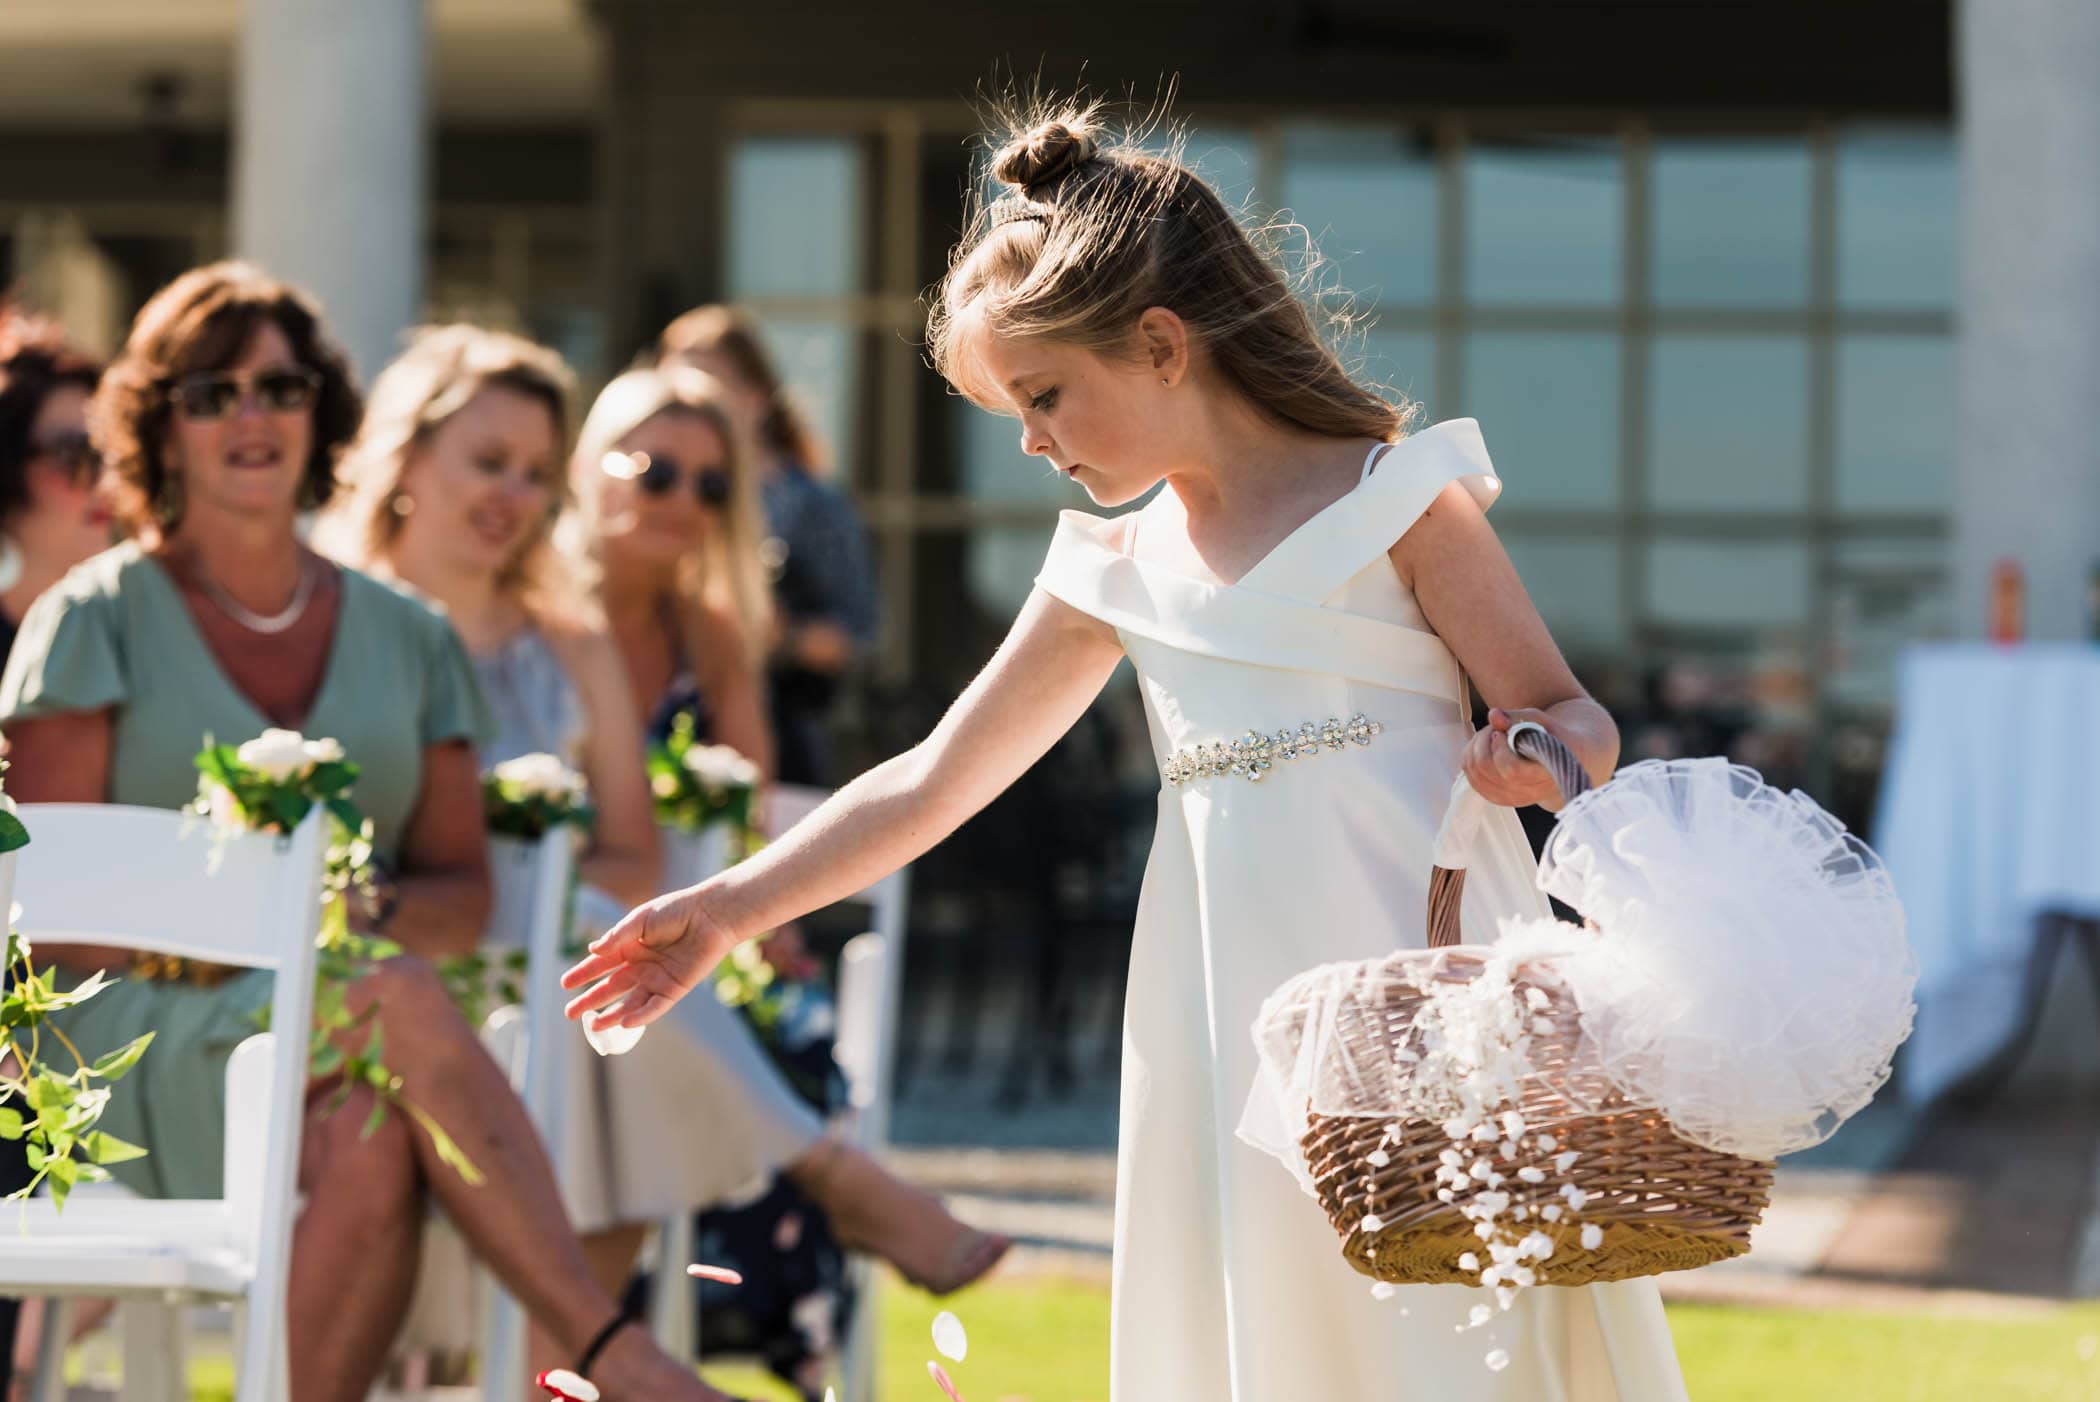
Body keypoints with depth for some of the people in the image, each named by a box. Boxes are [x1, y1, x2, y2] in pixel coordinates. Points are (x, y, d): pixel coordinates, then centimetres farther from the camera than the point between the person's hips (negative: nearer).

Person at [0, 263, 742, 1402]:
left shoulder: (405, 638, 18)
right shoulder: (96, 622, 6)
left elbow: (464, 892, 15)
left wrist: (369, 913, -9)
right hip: (137, 1036, -4)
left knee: (372, 1150, -36)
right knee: (400, 1002, -36)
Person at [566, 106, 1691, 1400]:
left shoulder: (1394, 499, -1)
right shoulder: (1119, 575, 14)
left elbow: (1578, 726, -2)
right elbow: (930, 783, 20)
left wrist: (1540, 756, -26)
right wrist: (728, 908, 18)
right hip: (1235, 1032, 5)